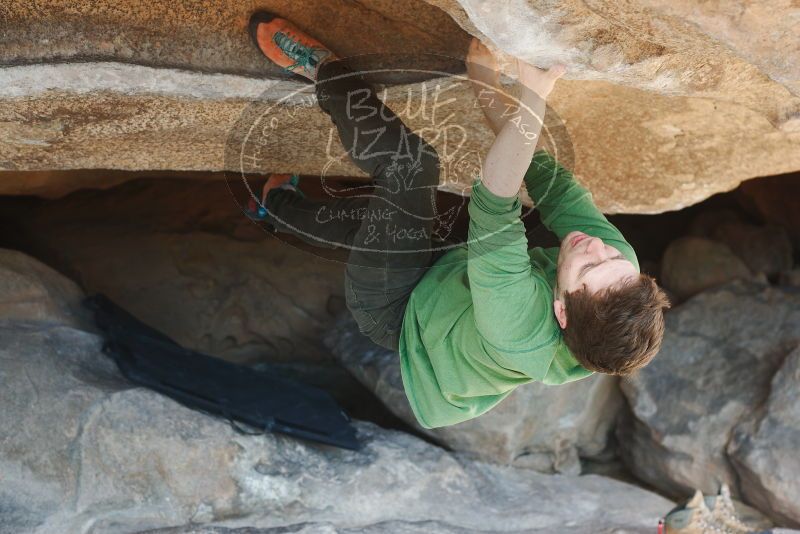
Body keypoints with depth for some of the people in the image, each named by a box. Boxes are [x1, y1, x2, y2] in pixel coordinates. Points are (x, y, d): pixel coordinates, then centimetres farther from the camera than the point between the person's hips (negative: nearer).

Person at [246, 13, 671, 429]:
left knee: (409, 162, -19)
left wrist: (530, 107, -52)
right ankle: (279, 204, 45)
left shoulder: (521, 329, -44)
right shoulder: (621, 264, -27)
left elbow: (493, 210, -48)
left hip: (397, 313, -6)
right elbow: (552, 183, -20)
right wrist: (491, 93, -20)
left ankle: (323, 69, 5)